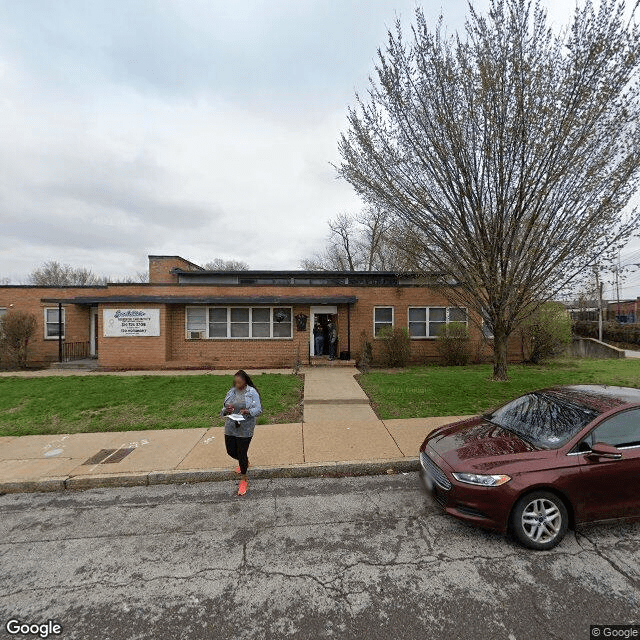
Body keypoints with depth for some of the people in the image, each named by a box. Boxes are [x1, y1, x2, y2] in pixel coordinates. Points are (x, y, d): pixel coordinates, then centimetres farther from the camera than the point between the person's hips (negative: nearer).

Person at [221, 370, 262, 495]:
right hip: (230, 428, 5)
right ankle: (244, 462, 47)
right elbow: (223, 411, 10)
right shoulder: (231, 392, 5)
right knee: (231, 451, 14)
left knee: (242, 453, -1)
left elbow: (258, 409, -11)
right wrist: (226, 410, -15)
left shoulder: (252, 392, -9)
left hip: (245, 429, -5)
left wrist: (247, 412, -29)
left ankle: (244, 479, 23)